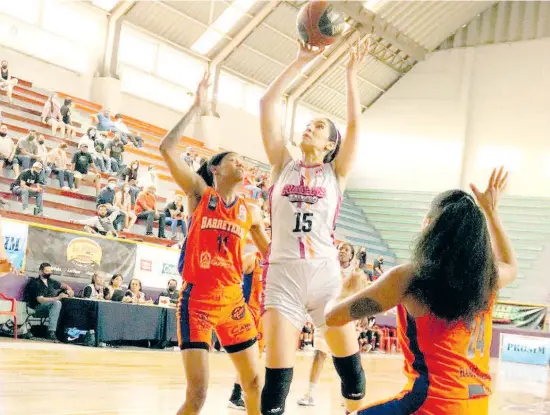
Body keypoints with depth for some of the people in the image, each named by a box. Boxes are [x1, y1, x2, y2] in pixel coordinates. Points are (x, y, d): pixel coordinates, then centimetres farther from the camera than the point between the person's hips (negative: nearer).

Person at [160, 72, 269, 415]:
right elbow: (167, 148, -12)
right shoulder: (199, 193, 1)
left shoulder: (250, 212, 11)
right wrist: (198, 107, -12)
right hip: (197, 299, -4)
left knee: (255, 384, 9)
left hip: (233, 299, 5)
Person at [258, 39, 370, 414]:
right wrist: (301, 62, 6)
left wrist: (351, 74, -2)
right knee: (277, 376, -5)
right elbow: (268, 104, 6)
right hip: (283, 274, 0)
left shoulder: (337, 173, 9)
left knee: (350, 366, 6)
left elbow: (355, 123, -3)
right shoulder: (283, 165, 11)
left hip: (325, 274, 0)